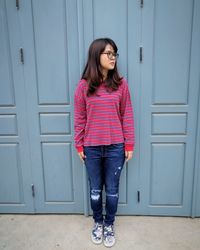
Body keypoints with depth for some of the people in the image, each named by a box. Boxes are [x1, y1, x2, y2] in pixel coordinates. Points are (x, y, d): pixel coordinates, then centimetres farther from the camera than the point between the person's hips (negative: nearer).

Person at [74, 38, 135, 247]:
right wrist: (79, 145, 1)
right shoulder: (84, 85, -4)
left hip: (115, 147, 0)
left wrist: (129, 145, -1)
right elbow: (79, 118, 0)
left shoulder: (120, 84, -3)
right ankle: (97, 223, 41)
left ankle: (109, 225, 37)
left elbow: (127, 116, -1)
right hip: (91, 148, 0)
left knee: (112, 190, 14)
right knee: (95, 189, 16)